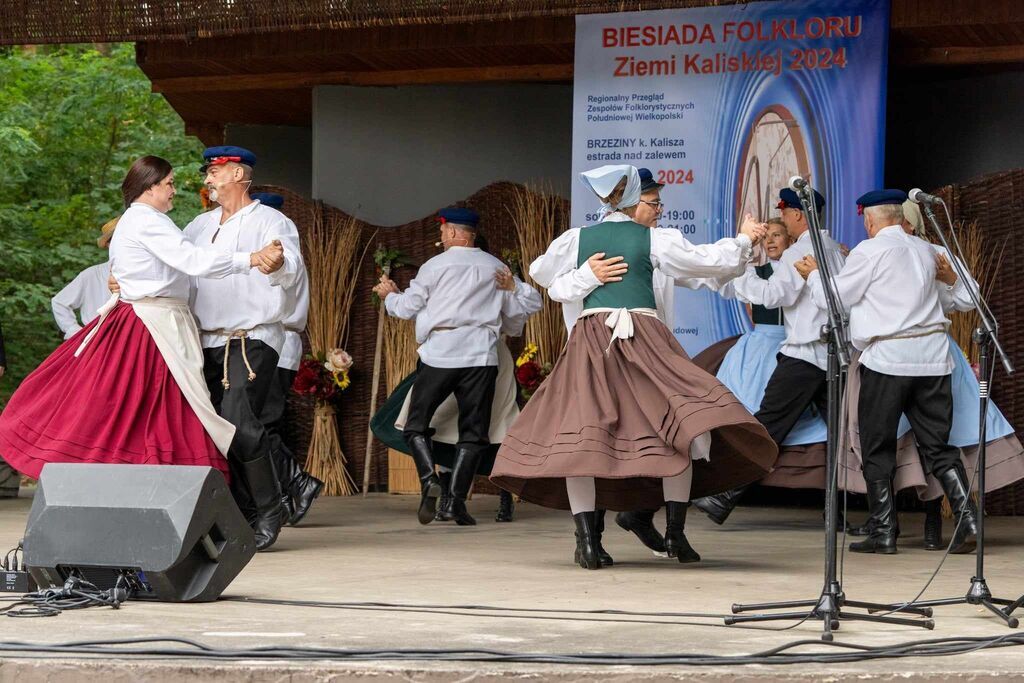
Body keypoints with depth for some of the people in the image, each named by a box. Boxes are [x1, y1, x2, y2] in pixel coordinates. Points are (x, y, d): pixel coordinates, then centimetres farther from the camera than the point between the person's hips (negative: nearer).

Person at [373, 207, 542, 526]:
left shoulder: (436, 266, 0)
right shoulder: (497, 269, 9)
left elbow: (407, 308, 6)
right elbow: (529, 304, 14)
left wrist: (389, 294, 26)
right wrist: (512, 288, 32)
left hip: (439, 356, -2)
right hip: (481, 356, 2)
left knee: (417, 423, 8)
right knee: (473, 431, 6)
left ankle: (429, 479, -16)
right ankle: (455, 501, -2)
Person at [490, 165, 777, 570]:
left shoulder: (576, 239, 12)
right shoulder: (655, 239, 6)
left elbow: (539, 271, 29)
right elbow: (712, 262, 11)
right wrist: (744, 239, 29)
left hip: (590, 341, 2)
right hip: (645, 336, -2)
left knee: (576, 440, 0)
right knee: (684, 428, 2)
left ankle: (586, 540, -9)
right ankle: (675, 533, -3)